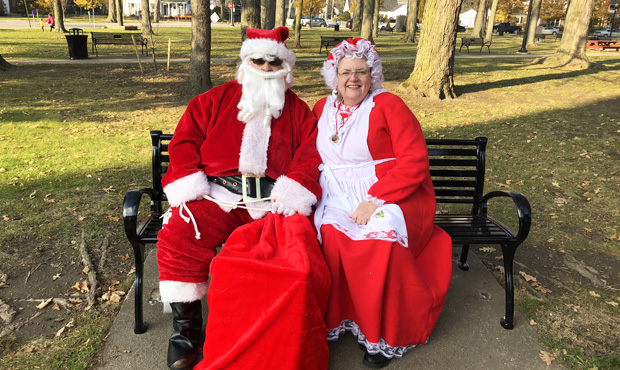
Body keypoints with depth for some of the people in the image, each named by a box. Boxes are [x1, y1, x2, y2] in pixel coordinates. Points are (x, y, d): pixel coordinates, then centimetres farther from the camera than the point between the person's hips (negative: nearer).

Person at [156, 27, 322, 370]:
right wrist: (189, 184, -4)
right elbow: (184, 141, 13)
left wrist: (292, 192, -10)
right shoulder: (216, 99, 18)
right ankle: (185, 325, -3)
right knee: (177, 237, -25)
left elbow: (311, 153, 8)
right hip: (218, 196, 1)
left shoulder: (297, 109, 19)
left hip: (274, 201, 0)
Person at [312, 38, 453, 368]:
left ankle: (385, 334, -10)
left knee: (381, 237, -31)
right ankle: (336, 318, -6)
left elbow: (415, 162, -11)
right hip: (339, 195, 4)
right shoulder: (322, 109, 14)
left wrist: (375, 199, -20)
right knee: (330, 233, -27)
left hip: (392, 193, -3)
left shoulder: (388, 105, -2)